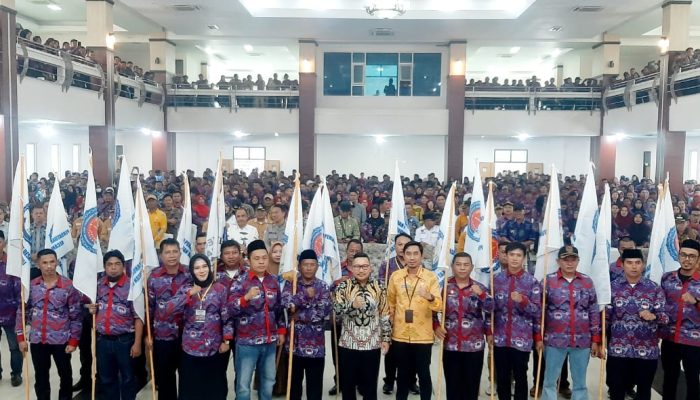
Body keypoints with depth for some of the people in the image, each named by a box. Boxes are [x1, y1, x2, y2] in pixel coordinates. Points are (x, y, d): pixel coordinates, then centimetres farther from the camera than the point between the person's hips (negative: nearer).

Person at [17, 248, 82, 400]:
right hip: (37, 340, 3)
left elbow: (76, 316, -6)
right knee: (40, 377, 14)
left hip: (61, 340, -2)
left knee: (65, 375, 11)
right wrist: (20, 336, 3)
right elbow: (22, 312, 8)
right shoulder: (31, 285, 1)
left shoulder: (68, 286, -8)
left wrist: (74, 340, -9)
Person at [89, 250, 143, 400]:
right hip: (102, 340, 5)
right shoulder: (98, 285, 5)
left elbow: (138, 317, -11)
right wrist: (92, 310, -2)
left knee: (128, 378, 9)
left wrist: (137, 343, -15)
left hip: (124, 340, -4)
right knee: (106, 379, 17)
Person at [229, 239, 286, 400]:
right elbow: (231, 309, -18)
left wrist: (281, 330, 11)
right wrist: (246, 297, -33)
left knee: (268, 381, 17)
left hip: (270, 340, 5)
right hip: (247, 341, -4)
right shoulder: (240, 282, -8)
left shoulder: (274, 281, 6)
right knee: (244, 384, 2)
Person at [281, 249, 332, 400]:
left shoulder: (323, 287, 0)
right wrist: (307, 295, -19)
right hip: (294, 342, 1)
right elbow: (286, 301, -18)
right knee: (294, 383, 15)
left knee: (315, 385, 7)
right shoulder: (291, 284, 2)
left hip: (315, 344, -1)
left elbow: (324, 311, -14)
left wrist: (300, 316, -13)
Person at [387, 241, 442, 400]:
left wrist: (429, 297, -34)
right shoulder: (395, 276, 2)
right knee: (403, 373, 14)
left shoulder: (431, 277, -5)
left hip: (423, 336, -2)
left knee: (423, 373, 5)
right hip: (400, 335, 2)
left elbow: (439, 305, -14)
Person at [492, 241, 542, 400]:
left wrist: (523, 301, -22)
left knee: (520, 377, 7)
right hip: (500, 337, 2)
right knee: (502, 377, 11)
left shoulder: (531, 281, -4)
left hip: (522, 338, -2)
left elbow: (537, 311, -5)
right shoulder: (497, 279, 3)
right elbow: (491, 307, 9)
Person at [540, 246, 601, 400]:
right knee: (550, 381, 7)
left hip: (582, 341, 2)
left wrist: (595, 340, 5)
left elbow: (594, 312, 7)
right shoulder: (548, 281, -3)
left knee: (580, 383, 13)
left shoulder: (587, 281, 5)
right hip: (554, 341, -2)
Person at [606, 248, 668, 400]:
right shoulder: (613, 287, 1)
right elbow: (605, 317, 4)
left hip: (646, 350, 0)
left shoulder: (655, 289, -1)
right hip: (617, 349, 0)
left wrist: (653, 316, -26)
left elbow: (665, 316, -4)